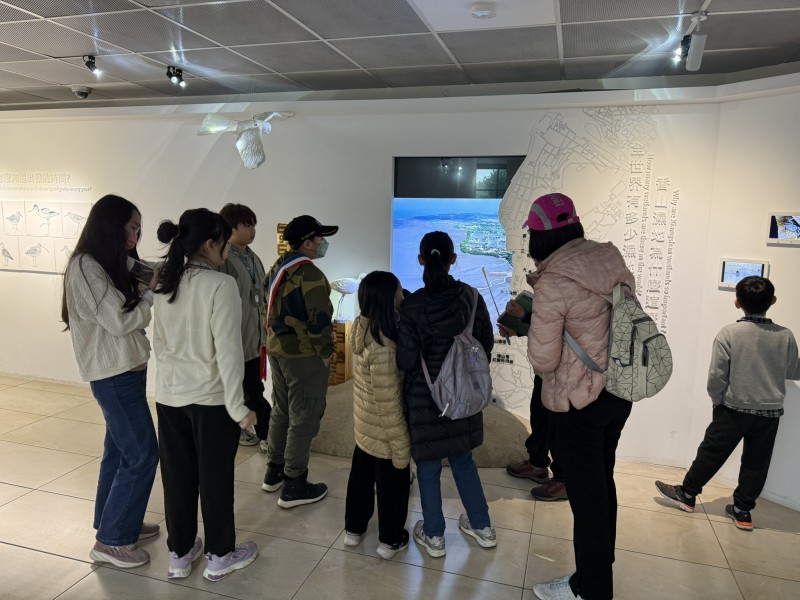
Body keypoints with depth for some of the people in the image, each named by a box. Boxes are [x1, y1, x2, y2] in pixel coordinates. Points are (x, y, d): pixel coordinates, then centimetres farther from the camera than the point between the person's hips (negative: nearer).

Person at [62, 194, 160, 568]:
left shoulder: (114, 265, 11)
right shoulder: (86, 267, -18)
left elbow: (128, 310, 7)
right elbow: (119, 321, -20)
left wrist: (152, 285, -7)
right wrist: (151, 293, -8)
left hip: (124, 369, 9)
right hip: (114, 374, -9)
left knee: (120, 450, 18)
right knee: (141, 454, -3)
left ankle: (115, 522, 33)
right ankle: (110, 541, 10)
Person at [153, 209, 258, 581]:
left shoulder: (166, 284, 4)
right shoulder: (221, 285, -18)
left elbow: (159, 342, 12)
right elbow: (228, 351, -21)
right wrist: (238, 407, -15)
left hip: (169, 395, 7)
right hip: (210, 397, -6)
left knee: (177, 476, 17)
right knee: (215, 478, 10)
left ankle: (179, 554, 33)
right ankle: (219, 556, 27)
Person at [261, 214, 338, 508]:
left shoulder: (277, 268, 10)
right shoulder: (309, 274, -20)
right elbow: (319, 320, -22)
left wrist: (278, 339, 18)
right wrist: (326, 352, -11)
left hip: (277, 349, 9)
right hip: (304, 355, -9)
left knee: (281, 411, 20)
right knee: (303, 418, 1)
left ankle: (274, 471, 33)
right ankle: (294, 486, 10)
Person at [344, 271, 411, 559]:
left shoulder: (364, 329, -5)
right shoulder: (382, 348, -31)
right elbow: (389, 403, -26)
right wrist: (401, 445, -17)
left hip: (364, 425, 8)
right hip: (384, 432, -8)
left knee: (361, 476, 24)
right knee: (391, 484, 14)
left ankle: (353, 528, 44)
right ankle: (390, 540, 34)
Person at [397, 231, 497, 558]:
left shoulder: (411, 306, -19)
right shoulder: (471, 296, -8)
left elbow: (406, 361, -18)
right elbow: (486, 343, 0)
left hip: (425, 397, -4)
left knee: (428, 464, 13)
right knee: (462, 458, 23)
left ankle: (434, 536, 29)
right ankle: (482, 527, 34)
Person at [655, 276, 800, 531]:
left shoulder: (729, 333, -15)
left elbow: (716, 376, -15)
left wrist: (717, 400, 2)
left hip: (734, 408, -3)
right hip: (770, 412, 3)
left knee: (712, 452, 9)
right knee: (756, 462, 13)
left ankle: (687, 494, 21)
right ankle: (742, 510, 22)